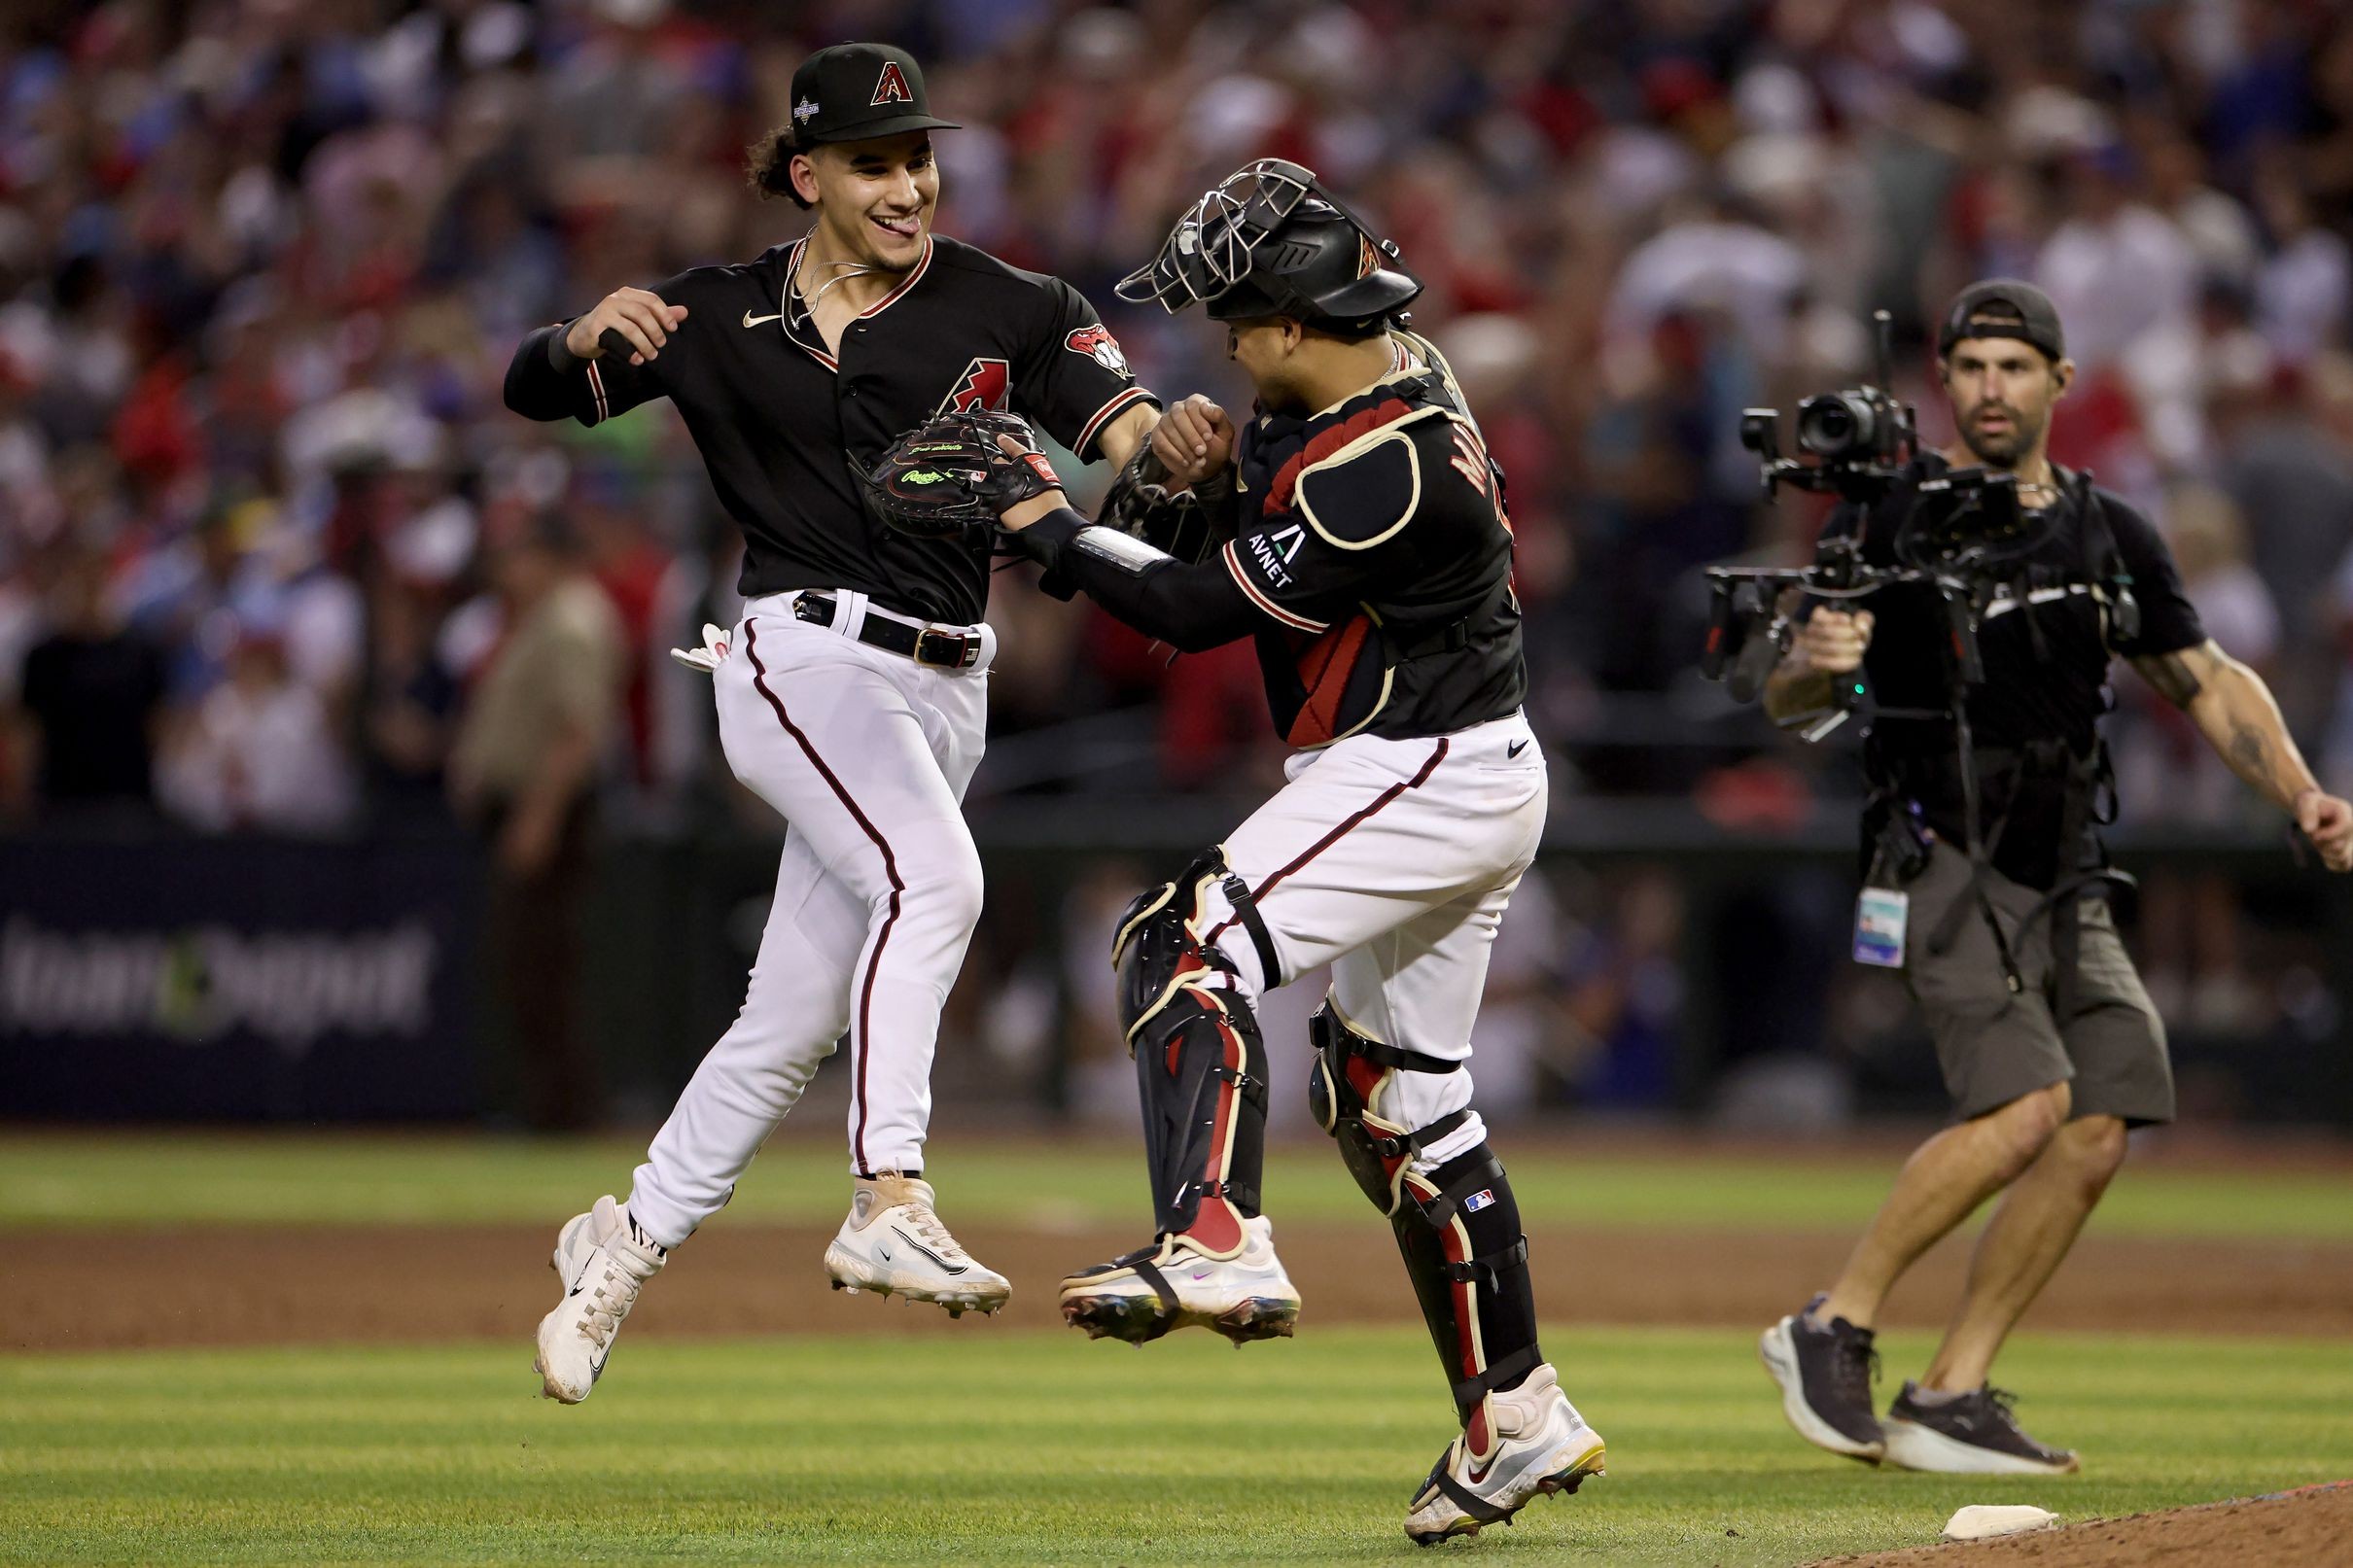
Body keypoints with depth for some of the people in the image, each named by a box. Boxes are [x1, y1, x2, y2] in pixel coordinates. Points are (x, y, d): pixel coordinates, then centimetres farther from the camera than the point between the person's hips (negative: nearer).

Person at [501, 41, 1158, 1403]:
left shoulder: (1009, 311, 3)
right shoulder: (723, 319, 4)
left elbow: (1118, 420, -12)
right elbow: (533, 392, 7)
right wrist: (590, 333, -17)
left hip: (942, 694, 3)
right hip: (803, 657, -3)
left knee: (794, 1023, 6)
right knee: (930, 877, -30)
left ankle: (624, 1248, 24)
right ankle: (889, 1208, -36)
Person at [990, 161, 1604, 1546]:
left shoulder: (1386, 469, -25)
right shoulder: (1390, 382, 6)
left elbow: (1202, 612, -20)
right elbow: (1243, 557, 17)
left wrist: (1047, 525, -12)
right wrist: (1208, 481, -4)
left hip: (1427, 779, -11)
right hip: (1461, 785, 11)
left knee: (1188, 947, -22)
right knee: (1400, 1101, 15)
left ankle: (1217, 1243, -38)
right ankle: (1516, 1417, 21)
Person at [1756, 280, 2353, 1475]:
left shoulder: (2109, 534, 12)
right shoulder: (1892, 521, -3)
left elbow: (2208, 683, 18)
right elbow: (1785, 702, -7)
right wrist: (1813, 661, -30)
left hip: (2068, 884, 6)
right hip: (1946, 870, -6)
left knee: (2096, 1136, -5)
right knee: (2024, 1108, -23)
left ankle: (1948, 1398, 2)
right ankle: (1833, 1326, -11)